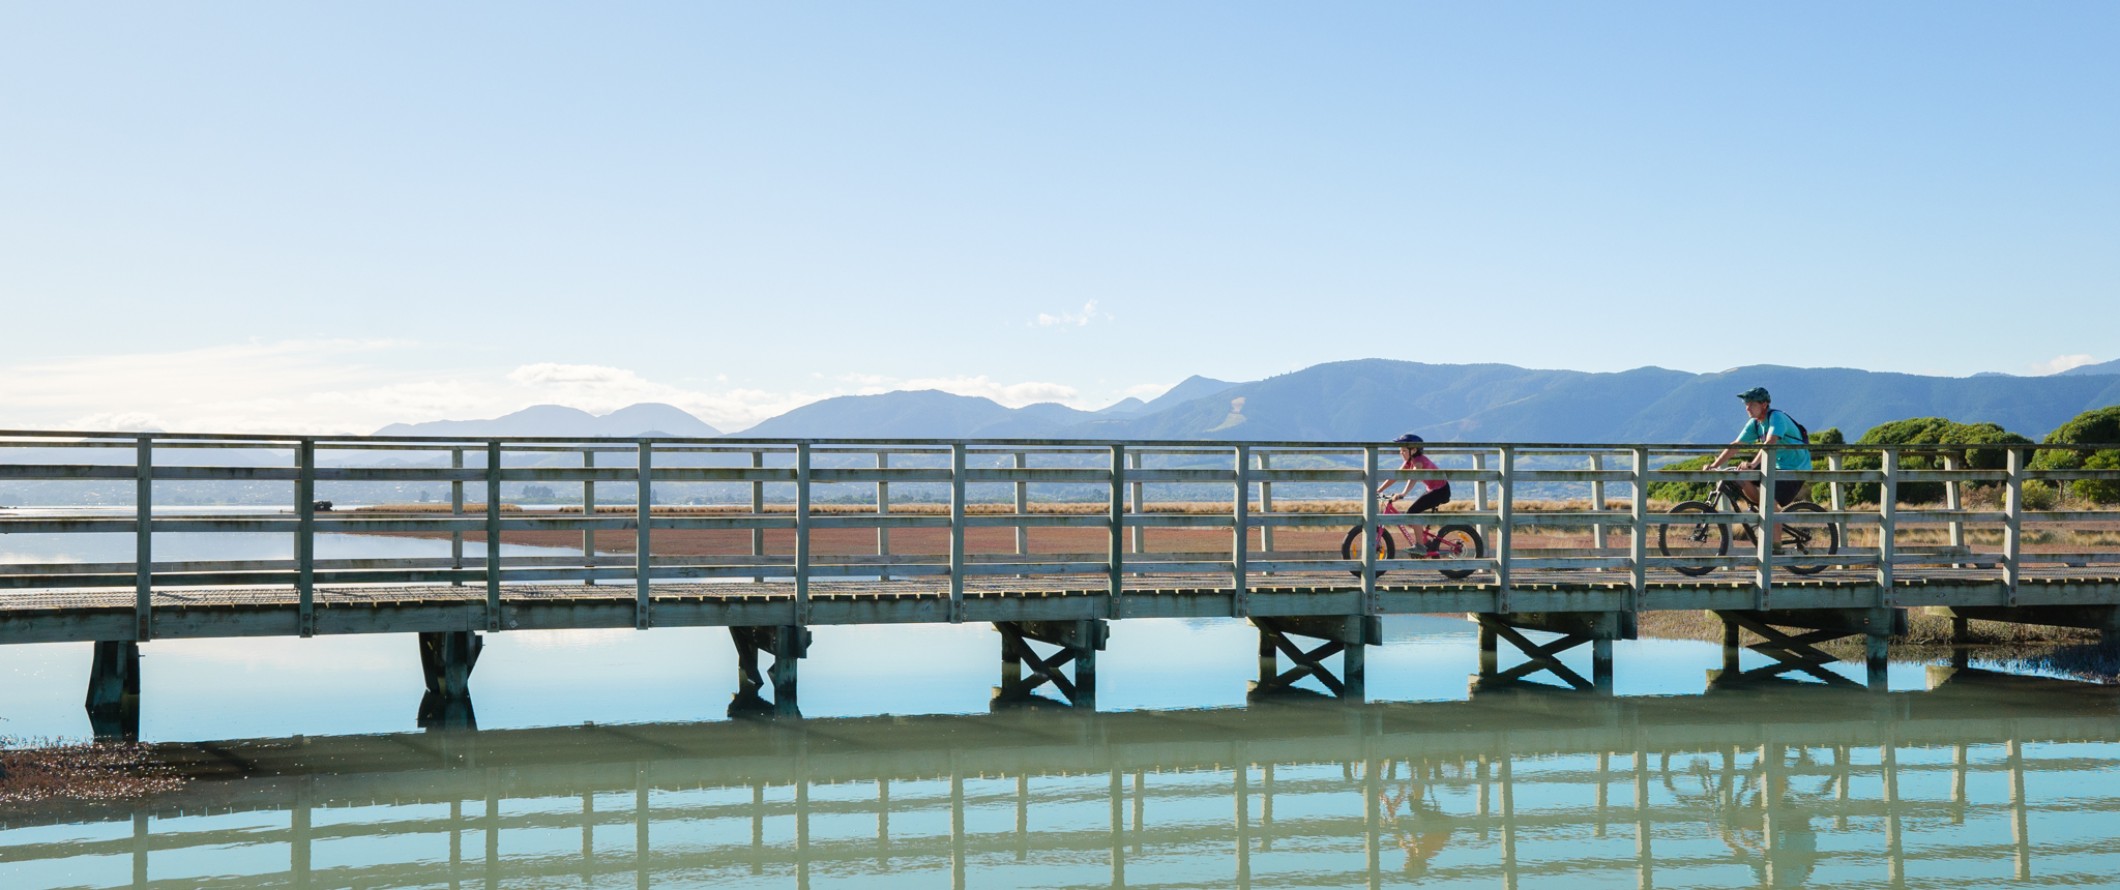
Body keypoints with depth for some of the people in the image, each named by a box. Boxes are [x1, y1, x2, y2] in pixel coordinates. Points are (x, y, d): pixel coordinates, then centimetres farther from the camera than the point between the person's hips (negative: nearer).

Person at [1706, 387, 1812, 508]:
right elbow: (1735, 445, 6)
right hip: (1777, 465, 8)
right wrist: (1714, 465, -1)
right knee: (1742, 478, -2)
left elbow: (1770, 443, -36)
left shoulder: (1776, 417, -21)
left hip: (1795, 469, -8)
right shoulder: (1755, 423, 3)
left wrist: (1753, 464, -48)